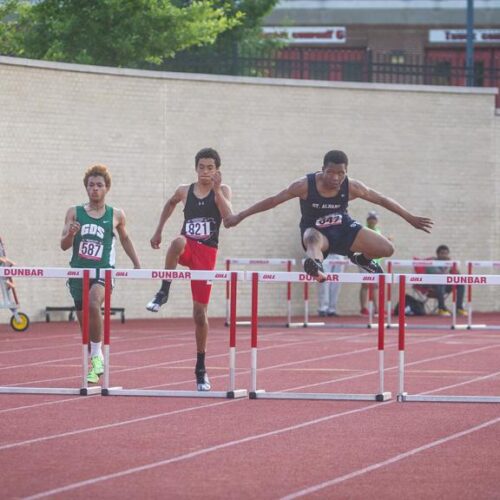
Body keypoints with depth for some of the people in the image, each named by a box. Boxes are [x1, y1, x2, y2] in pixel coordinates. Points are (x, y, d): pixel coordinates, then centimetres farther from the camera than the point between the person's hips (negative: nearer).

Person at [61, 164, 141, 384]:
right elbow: (63, 245, 1)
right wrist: (70, 234, -20)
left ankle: (97, 355, -23)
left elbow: (124, 238, 23)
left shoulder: (116, 215, 5)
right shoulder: (74, 213, 5)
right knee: (84, 323, 8)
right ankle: (94, 367, 27)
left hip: (103, 271, -3)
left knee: (93, 304, -32)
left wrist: (137, 264, 23)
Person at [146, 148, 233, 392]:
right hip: (188, 247, 1)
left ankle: (201, 369, 13)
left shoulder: (222, 190, -1)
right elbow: (170, 203, 28)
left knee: (200, 311, 0)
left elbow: (229, 219, -17)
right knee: (179, 242, -40)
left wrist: (216, 189, -22)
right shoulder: (185, 190, 5)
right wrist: (159, 230, 26)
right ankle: (163, 293, -27)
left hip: (207, 253, -1)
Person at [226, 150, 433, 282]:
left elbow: (382, 200, -6)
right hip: (315, 230, -3)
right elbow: (272, 201, -18)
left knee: (386, 249, -10)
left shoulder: (352, 187, -18)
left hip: (343, 227, 3)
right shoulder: (305, 185, -23)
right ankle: (315, 264, -74)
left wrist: (410, 218, -4)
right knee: (313, 238, -42)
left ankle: (361, 259, 24)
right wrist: (239, 216, -19)